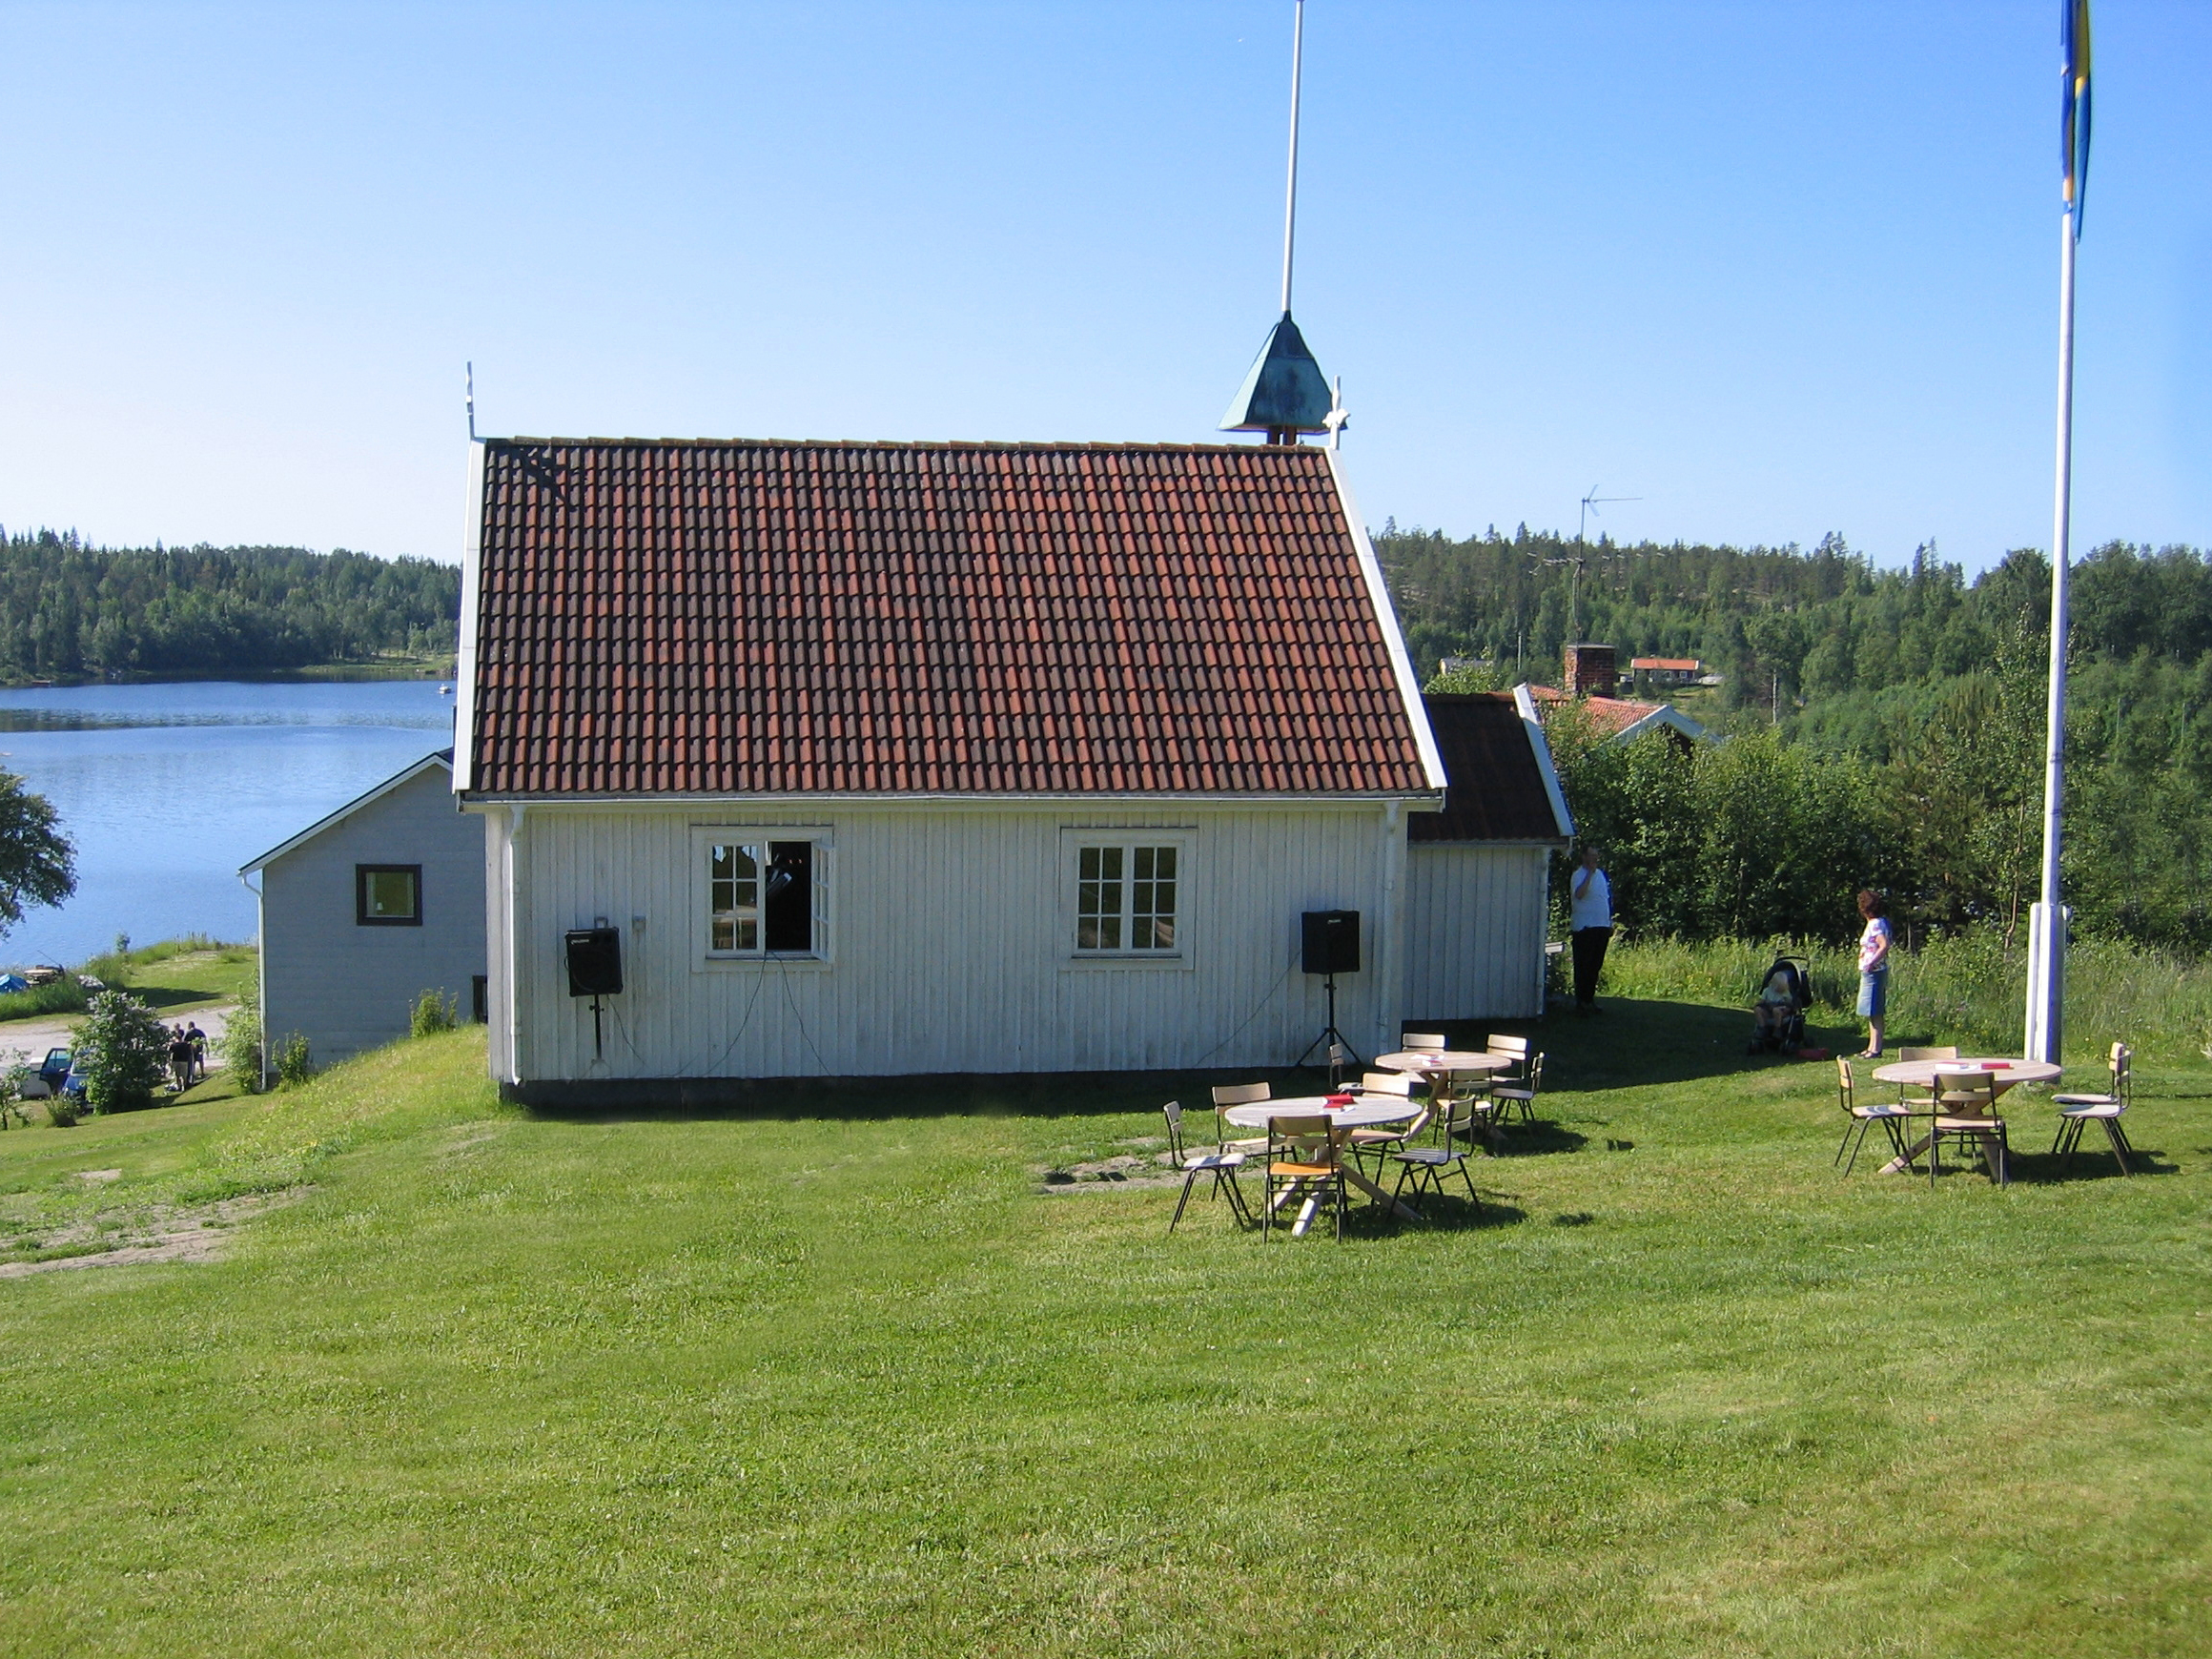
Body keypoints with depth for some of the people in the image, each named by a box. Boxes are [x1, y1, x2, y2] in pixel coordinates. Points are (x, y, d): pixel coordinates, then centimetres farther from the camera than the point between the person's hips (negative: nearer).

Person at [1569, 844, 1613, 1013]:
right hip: (1584, 928, -7)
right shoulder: (1579, 875, -8)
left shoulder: (1601, 874, 16)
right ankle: (1581, 1001, -1)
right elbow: (1579, 894, -28)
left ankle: (1589, 998, 20)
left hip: (1601, 927, 7)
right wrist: (1590, 873, -25)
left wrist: (1610, 923, 18)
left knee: (1595, 966, 11)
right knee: (1583, 966, -4)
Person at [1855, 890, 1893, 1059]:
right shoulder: (1877, 923, 14)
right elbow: (1883, 946, 18)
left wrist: (1871, 963, -28)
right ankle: (1872, 1047, 21)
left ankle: (1876, 1050, -8)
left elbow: (1884, 945, -27)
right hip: (1871, 973, 10)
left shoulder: (1875, 924, -16)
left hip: (1873, 973, -10)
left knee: (1874, 1013, -8)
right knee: (1872, 1013, 15)